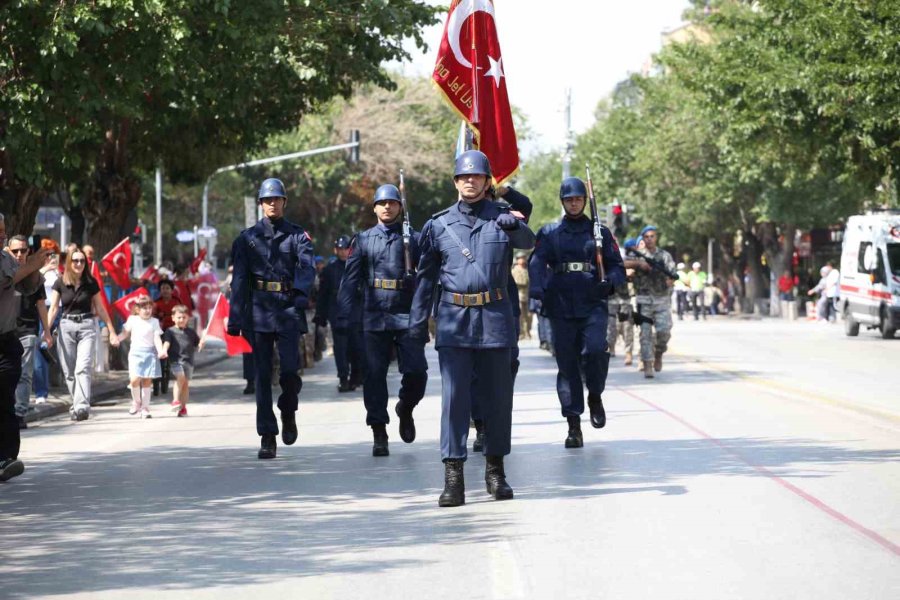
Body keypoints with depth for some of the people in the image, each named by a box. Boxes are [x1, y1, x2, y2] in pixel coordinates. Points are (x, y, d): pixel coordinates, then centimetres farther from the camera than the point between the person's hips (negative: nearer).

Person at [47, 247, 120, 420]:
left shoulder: (91, 283, 3)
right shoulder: (60, 283, 3)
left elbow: (100, 308, 10)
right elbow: (53, 309, 3)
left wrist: (112, 331, 11)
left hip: (86, 327, -2)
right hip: (66, 326, 2)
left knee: (83, 368, -15)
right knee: (69, 372, 3)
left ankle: (82, 407, -23)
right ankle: (77, 405, 13)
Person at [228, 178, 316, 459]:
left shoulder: (297, 235, 8)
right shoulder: (248, 238, 10)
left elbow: (306, 267, -8)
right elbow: (239, 280, 7)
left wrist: (302, 293, -28)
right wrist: (235, 318, 0)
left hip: (288, 309, -1)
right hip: (258, 310, 1)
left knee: (290, 369, -12)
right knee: (262, 375, -1)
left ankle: (288, 413, 20)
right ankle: (267, 438, 3)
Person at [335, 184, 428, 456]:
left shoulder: (415, 239, 7)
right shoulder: (364, 240, 9)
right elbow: (350, 279, 6)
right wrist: (343, 316, -2)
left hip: (407, 316, -1)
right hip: (375, 317, 1)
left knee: (416, 372, -8)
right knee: (374, 375, -1)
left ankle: (405, 409, 23)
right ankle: (379, 436, 7)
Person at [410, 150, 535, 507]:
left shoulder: (501, 219, 5)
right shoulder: (439, 226, 7)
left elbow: (527, 243, -15)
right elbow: (426, 276, 12)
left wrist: (514, 226, -37)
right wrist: (417, 322, 7)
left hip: (495, 319, 1)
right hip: (454, 320, 0)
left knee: (498, 395, 6)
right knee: (454, 396, -6)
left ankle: (495, 470, 19)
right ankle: (453, 477, -6)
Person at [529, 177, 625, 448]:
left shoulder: (600, 232, 13)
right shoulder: (549, 233, 11)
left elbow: (617, 266, 12)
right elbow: (537, 263, -4)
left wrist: (609, 282, -11)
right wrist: (538, 289, -24)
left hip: (593, 305, -1)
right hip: (561, 308, 1)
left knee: (595, 349, -23)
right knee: (566, 364, 0)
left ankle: (595, 396, 6)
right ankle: (574, 427, 6)